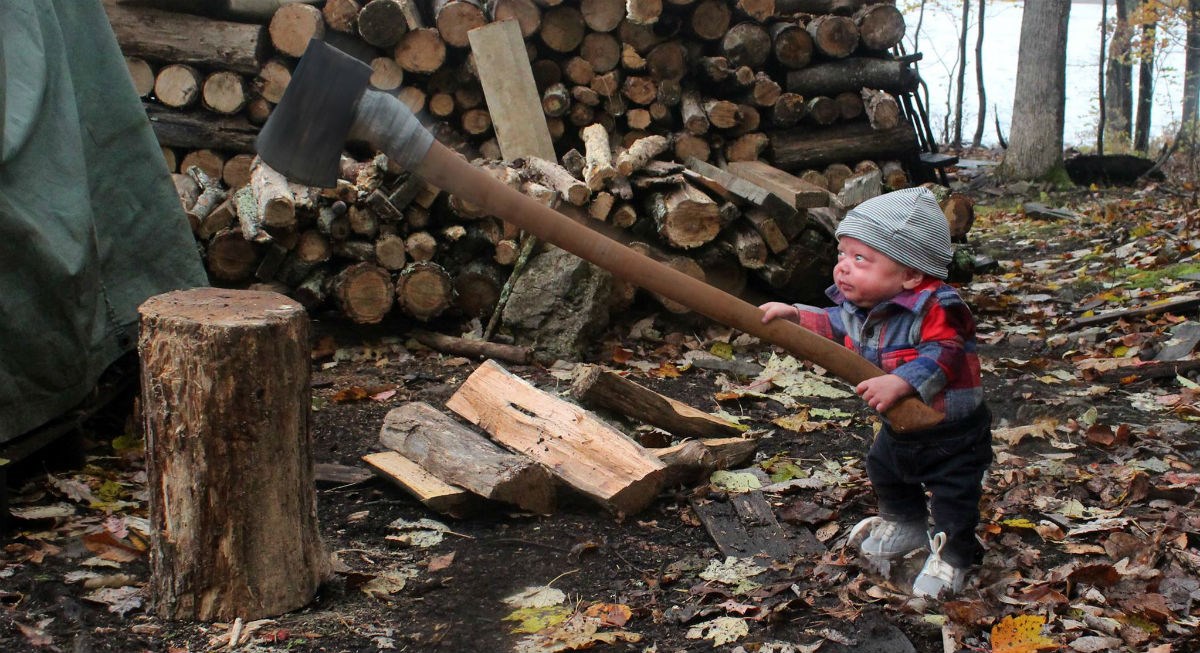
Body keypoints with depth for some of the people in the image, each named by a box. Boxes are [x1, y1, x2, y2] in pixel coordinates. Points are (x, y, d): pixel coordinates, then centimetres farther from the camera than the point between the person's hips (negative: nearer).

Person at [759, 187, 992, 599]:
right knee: (885, 472, 28)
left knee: (954, 495, 1)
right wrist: (796, 317, -3)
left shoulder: (936, 308, -34)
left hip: (952, 432, -8)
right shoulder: (857, 306, -10)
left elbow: (943, 355, -40)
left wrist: (902, 382, -48)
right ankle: (905, 526, 54)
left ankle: (952, 557, 27)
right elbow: (836, 326, 9)